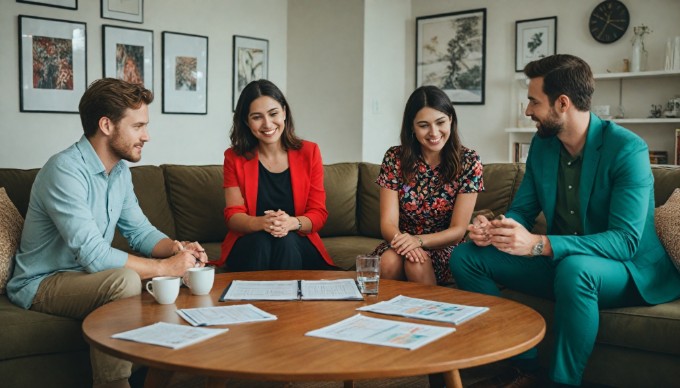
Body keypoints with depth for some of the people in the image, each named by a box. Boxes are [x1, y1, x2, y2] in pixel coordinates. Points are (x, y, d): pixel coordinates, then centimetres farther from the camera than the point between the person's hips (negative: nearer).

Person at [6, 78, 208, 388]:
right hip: (43, 282, -8)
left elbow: (140, 231, 9)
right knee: (125, 280, -33)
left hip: (87, 273, 8)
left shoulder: (120, 171, 5)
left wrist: (176, 248, -12)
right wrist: (164, 267, -25)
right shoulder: (65, 170, -24)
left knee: (176, 279, -5)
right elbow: (92, 254, -31)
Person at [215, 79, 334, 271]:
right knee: (260, 241, -32)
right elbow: (233, 215, -3)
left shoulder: (309, 152, 2)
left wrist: (292, 223, -24)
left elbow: (318, 213, -1)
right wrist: (261, 223, -26)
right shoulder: (234, 157, 2)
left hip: (297, 245, 1)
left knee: (286, 240, -31)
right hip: (250, 245, 0)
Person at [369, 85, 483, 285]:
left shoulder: (469, 162, -8)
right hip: (403, 243, 1)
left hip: (444, 247, -1)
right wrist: (401, 240, -34)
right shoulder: (394, 158, -6)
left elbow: (458, 230, -10)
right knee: (389, 262, -31)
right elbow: (388, 223, -10)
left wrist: (418, 241, -28)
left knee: (416, 265, -32)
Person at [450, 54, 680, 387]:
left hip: (628, 269, -6)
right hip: (559, 261, 7)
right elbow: (521, 211, 7)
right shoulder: (542, 144, 1)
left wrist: (540, 244, -37)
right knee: (465, 257, -6)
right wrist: (493, 230, -18)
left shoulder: (628, 149, -19)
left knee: (574, 268, -40)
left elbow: (625, 241, -26)